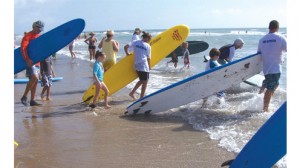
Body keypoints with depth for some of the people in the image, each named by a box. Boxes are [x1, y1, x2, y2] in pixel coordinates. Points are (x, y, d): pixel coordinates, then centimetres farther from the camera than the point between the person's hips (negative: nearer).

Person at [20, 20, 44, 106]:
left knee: (35, 80, 7)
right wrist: (27, 60, -30)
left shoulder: (38, 36, 16)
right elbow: (23, 49, -19)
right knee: (34, 77, -22)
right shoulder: (27, 36, -8)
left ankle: (32, 100, 13)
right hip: (30, 61, -8)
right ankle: (24, 97, -11)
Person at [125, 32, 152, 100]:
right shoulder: (148, 46, -5)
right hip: (144, 66, -6)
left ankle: (132, 93, 16)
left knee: (141, 80, 22)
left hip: (137, 65, 6)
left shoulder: (135, 42, 5)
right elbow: (148, 58, -2)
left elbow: (126, 47, 0)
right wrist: (149, 67, 11)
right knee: (145, 82, 5)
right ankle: (141, 97, 4)